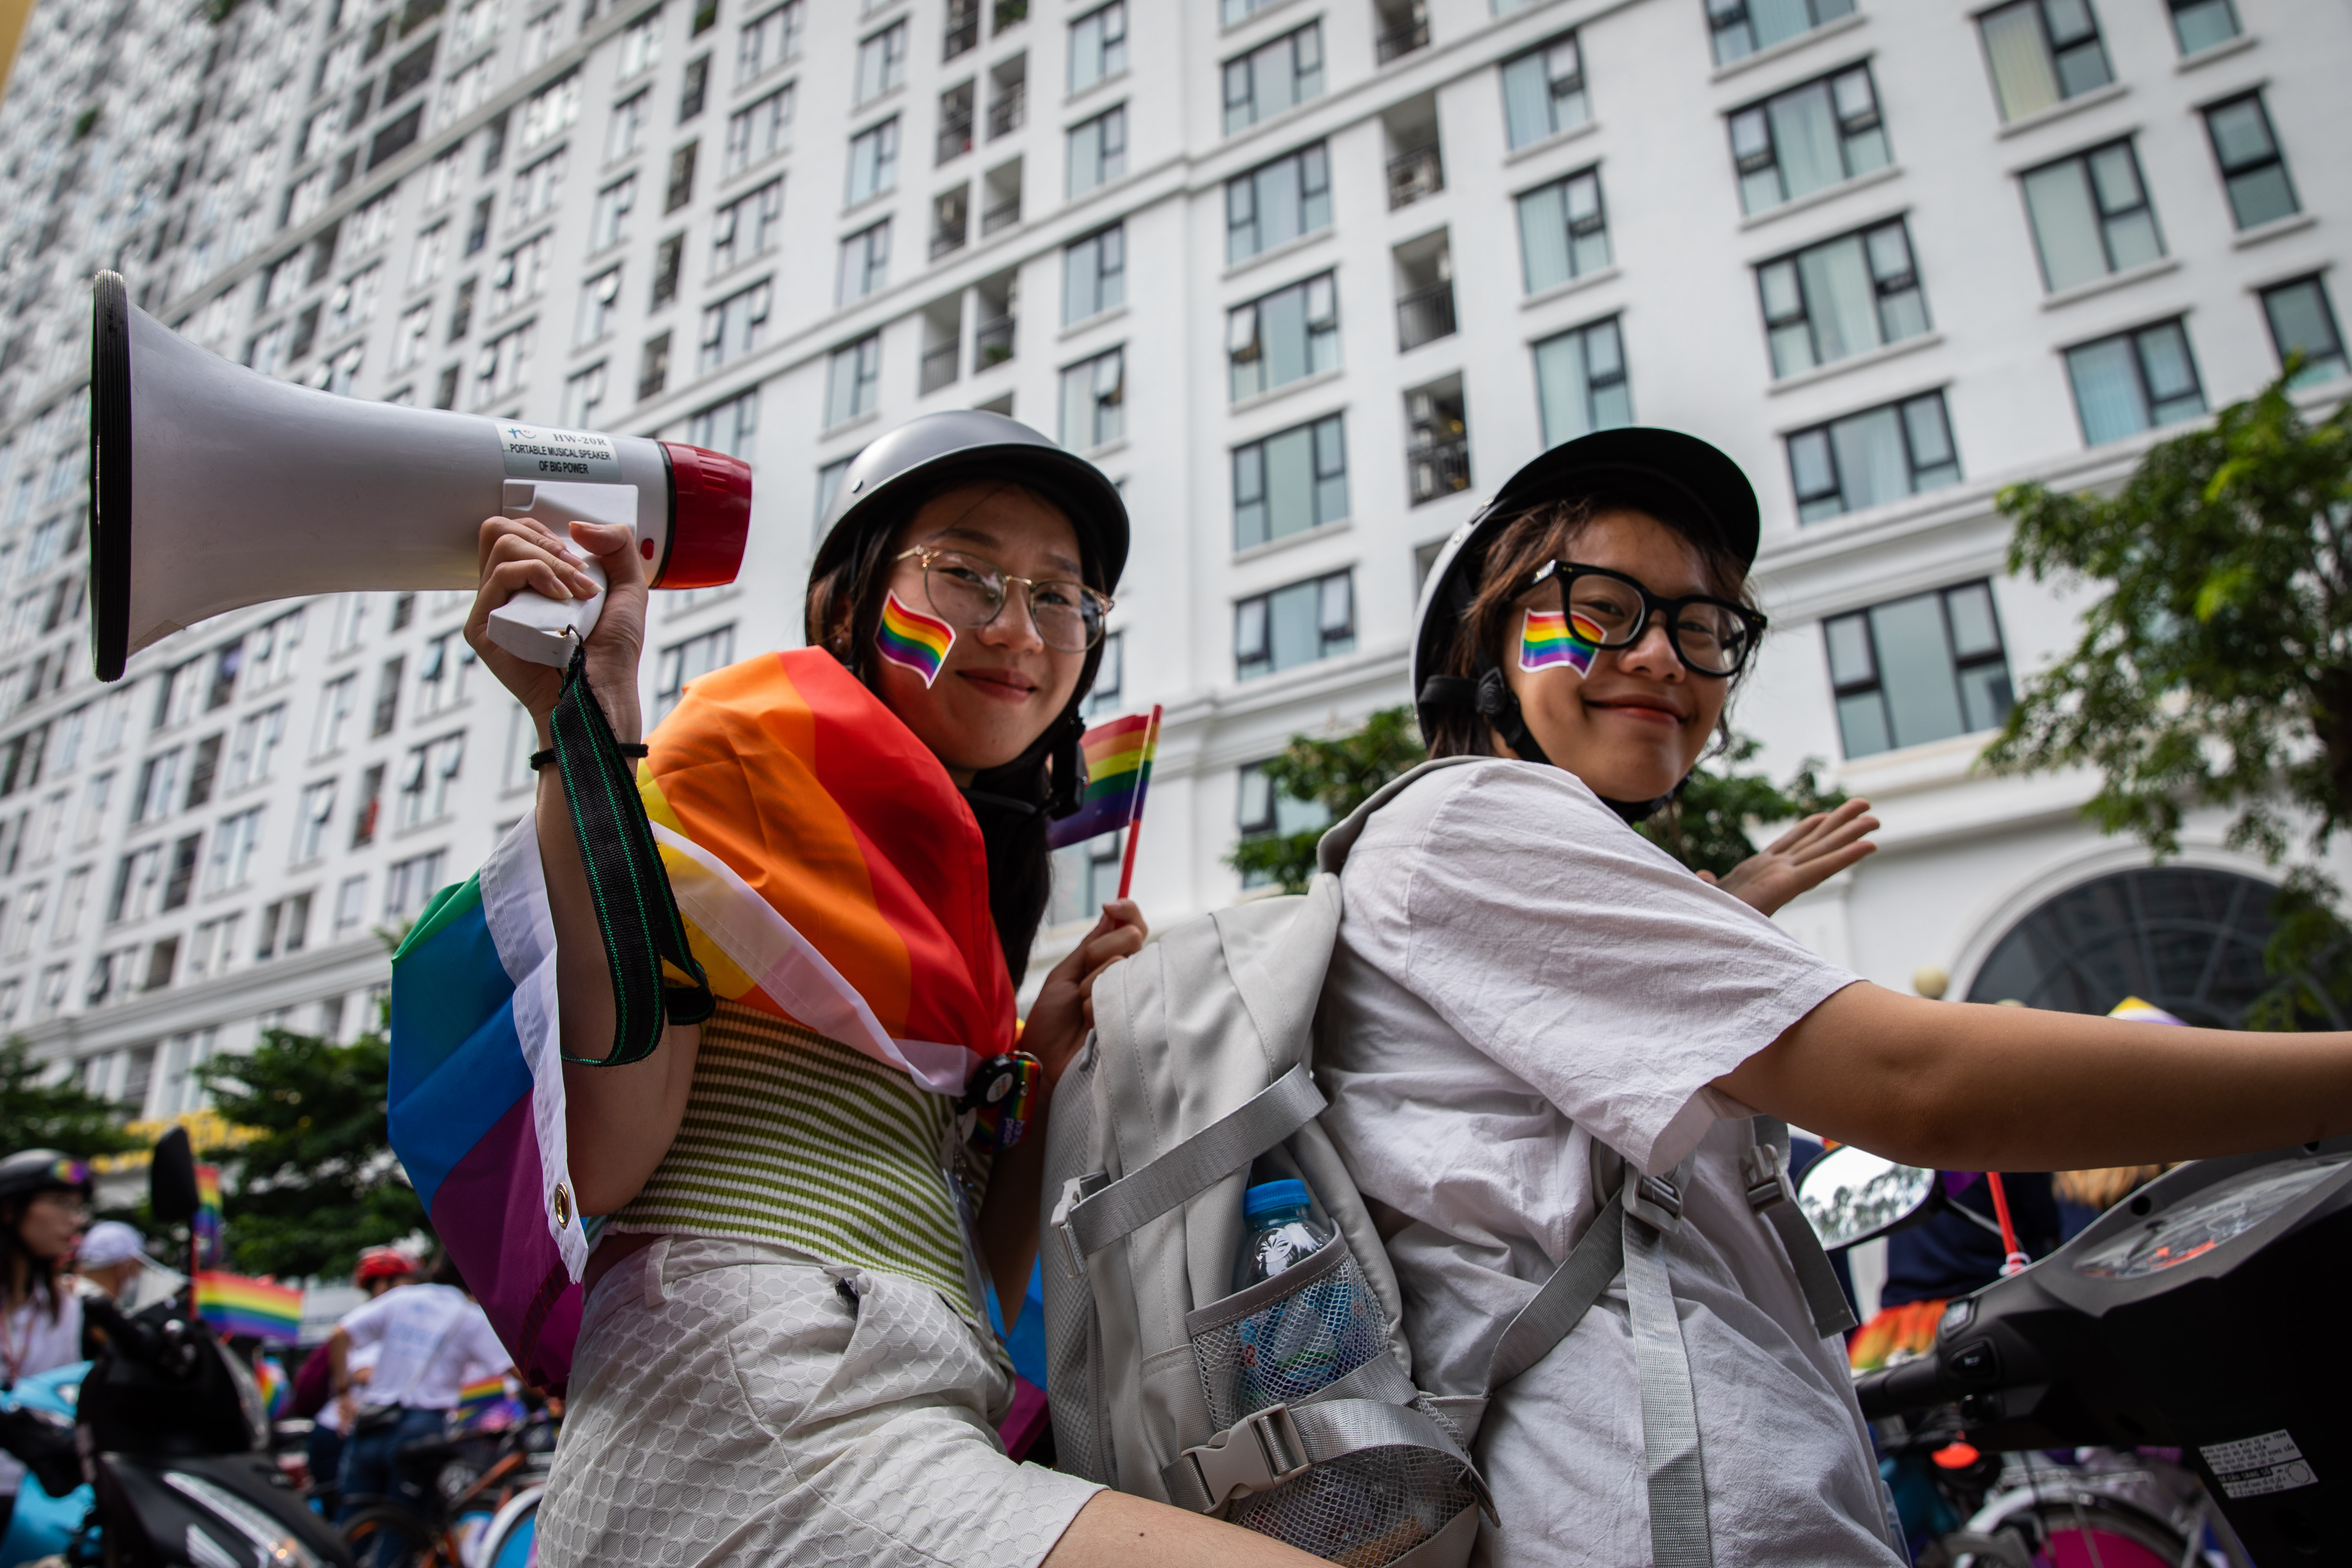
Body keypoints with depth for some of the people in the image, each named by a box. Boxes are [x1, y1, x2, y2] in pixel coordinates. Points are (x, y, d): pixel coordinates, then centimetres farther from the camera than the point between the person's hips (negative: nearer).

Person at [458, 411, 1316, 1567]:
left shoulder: (956, 897, 22)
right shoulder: (752, 749, 3)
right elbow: (607, 1158, -13)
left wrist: (1048, 1068, 4)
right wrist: (591, 720, -15)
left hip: (925, 1454, 9)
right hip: (742, 1427, -9)